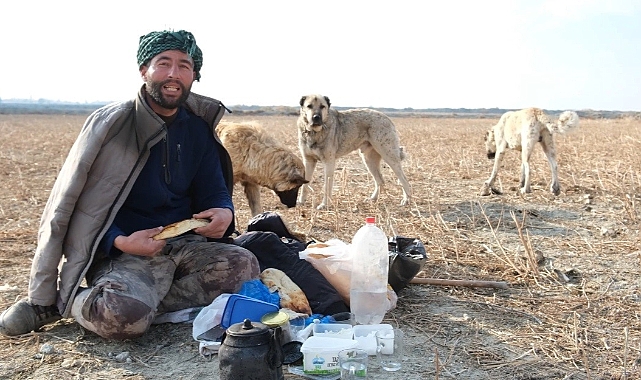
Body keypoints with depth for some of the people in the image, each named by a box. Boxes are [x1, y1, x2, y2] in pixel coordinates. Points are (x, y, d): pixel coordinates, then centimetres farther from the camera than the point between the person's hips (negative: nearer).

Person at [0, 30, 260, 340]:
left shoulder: (199, 129, 9)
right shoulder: (109, 124, -5)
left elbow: (214, 193, 15)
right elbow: (68, 203, -4)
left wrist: (224, 212, -11)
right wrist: (120, 242, -19)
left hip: (183, 245, 5)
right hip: (120, 253, -5)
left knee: (243, 265, -24)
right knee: (122, 316, -35)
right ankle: (51, 302, -1)